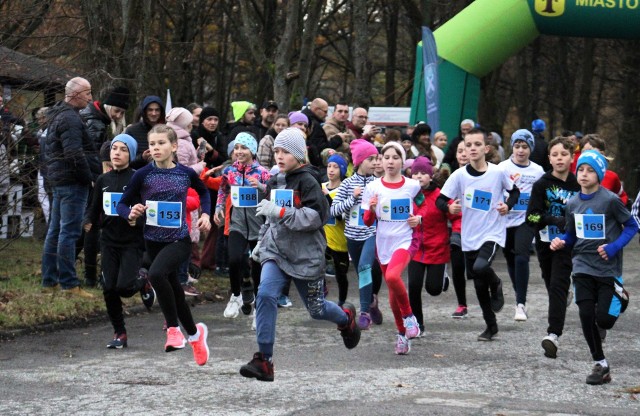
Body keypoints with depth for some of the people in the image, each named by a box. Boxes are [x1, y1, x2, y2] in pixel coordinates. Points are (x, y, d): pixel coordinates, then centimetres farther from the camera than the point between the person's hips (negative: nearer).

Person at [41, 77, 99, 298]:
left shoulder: (58, 115, 19)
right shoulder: (70, 118, -15)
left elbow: (49, 150, 25)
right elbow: (75, 154, -23)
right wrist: (90, 178, -17)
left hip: (58, 180, 11)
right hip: (73, 181, -11)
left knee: (55, 230, 13)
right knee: (69, 232, -9)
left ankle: (49, 281, 18)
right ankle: (69, 284, -9)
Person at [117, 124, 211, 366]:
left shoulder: (186, 173, -2)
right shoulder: (143, 175, -5)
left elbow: (203, 192, 20)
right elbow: (122, 204, 2)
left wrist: (205, 213, 5)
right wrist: (131, 214, -19)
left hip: (179, 240, -3)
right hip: (153, 241, 3)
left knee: (156, 274, -30)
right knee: (174, 290, 12)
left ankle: (173, 328, -15)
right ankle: (195, 332, 37)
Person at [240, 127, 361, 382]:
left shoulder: (307, 182, -10)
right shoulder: (275, 182, 10)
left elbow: (316, 217, -21)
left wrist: (279, 212, -27)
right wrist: (262, 242, 22)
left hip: (306, 255, -5)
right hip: (276, 251, 5)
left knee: (316, 308, 10)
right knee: (265, 295, -20)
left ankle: (346, 317, 47)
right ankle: (264, 360, -19)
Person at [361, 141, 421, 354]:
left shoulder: (412, 186, -2)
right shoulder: (374, 187, -1)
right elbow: (367, 222, 1)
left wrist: (418, 219, -3)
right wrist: (372, 209, -19)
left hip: (404, 241, -3)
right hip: (383, 243, 3)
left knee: (392, 276, -29)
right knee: (393, 291, 11)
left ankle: (409, 316, -8)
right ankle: (402, 333, 26)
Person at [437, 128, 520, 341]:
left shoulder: (498, 172, -6)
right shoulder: (459, 175, -4)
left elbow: (514, 191, 11)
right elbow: (440, 200, -2)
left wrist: (507, 205, -8)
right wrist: (449, 207, -23)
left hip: (493, 233, -3)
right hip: (469, 237, 3)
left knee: (480, 267, -30)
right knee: (479, 286, 11)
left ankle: (496, 285, 4)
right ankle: (491, 326, 28)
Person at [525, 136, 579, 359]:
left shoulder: (578, 186, 0)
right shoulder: (541, 185, -2)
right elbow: (531, 217, -10)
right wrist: (553, 220, -24)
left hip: (567, 244, -2)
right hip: (545, 243, 2)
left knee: (558, 286, -15)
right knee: (552, 287, 10)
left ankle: (553, 334, -23)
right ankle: (555, 332, 24)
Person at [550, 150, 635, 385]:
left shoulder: (610, 200, -12)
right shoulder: (573, 204, 3)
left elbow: (631, 226, -5)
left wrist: (614, 247, -18)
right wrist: (561, 241, -8)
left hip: (608, 269, -4)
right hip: (583, 268, 4)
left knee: (604, 320, -7)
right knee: (586, 317, -3)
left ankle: (619, 297, 28)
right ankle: (600, 365, 12)